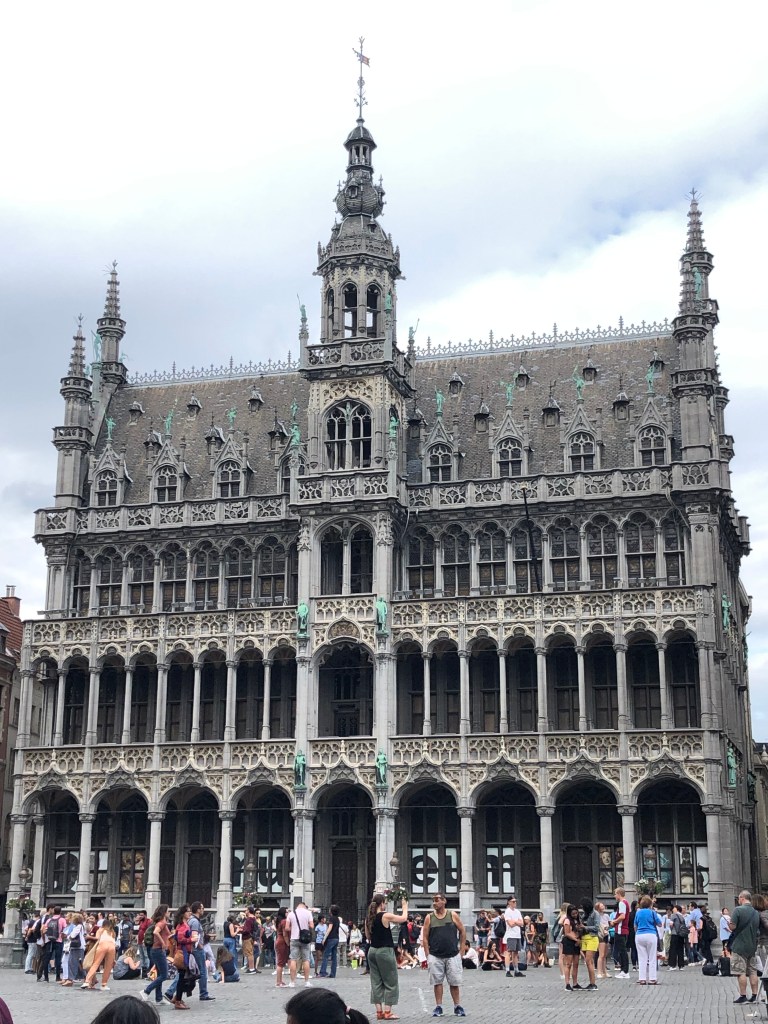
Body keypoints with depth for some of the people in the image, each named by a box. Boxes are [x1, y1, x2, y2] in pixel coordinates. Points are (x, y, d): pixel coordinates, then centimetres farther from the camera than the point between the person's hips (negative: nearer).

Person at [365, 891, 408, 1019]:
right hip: (385, 951, -7)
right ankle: (387, 1012, 1)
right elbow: (403, 918, -2)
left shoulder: (368, 917, 6)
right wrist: (404, 907, 14)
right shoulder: (386, 916, -13)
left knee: (376, 983, 10)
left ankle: (379, 1011, 10)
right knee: (391, 983, 3)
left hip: (372, 950, 7)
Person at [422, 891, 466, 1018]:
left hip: (453, 956, -1)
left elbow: (462, 932, 7)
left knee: (454, 982, 3)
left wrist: (461, 949, 3)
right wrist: (428, 955, -2)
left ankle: (457, 1007, 13)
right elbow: (425, 938, 3)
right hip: (435, 956, 1)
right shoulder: (429, 918, 1)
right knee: (437, 982, 3)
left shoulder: (453, 915, 0)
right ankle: (438, 1007, 12)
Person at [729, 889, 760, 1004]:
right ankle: (754, 996, 10)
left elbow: (732, 926, -18)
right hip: (752, 946, 6)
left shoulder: (738, 910, -13)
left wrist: (728, 924, 2)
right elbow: (758, 930, 15)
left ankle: (743, 996, -2)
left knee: (741, 972, -2)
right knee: (753, 972, 10)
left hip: (739, 946, -6)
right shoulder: (756, 913, 8)